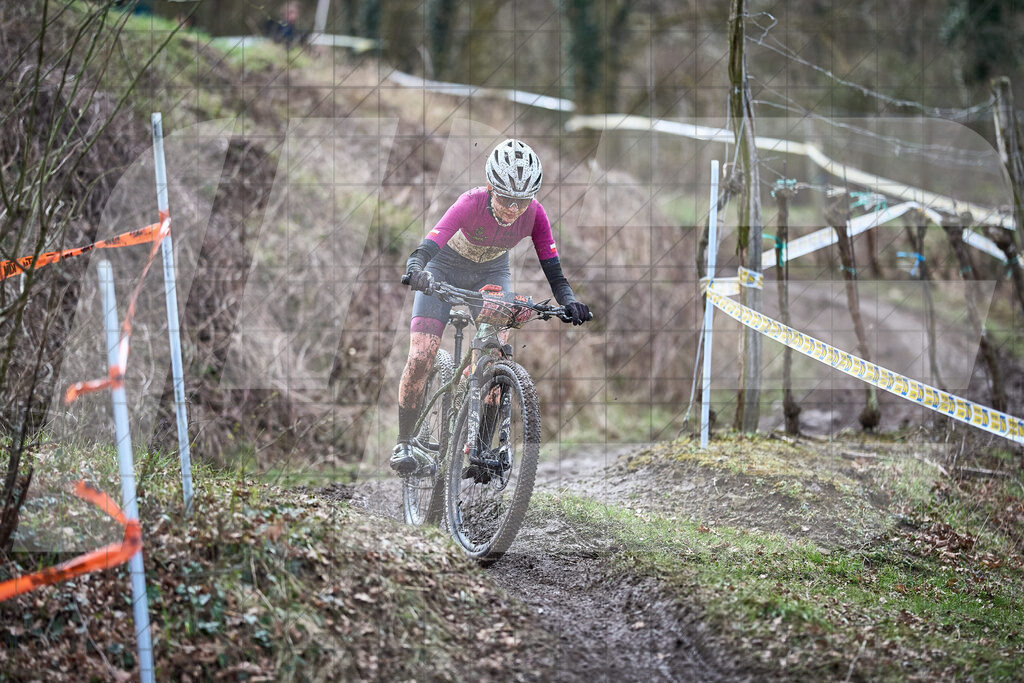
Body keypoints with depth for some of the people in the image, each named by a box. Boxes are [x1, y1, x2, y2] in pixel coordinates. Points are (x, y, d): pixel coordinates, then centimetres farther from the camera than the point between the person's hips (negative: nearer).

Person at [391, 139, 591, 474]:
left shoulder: (534, 214, -27)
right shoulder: (471, 204, -36)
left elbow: (553, 271, -26)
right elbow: (424, 251, -45)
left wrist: (569, 301, -45)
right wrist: (417, 272, -66)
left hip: (492, 272, 3)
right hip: (446, 268, -2)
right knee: (421, 358, -15)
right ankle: (404, 443, 2)